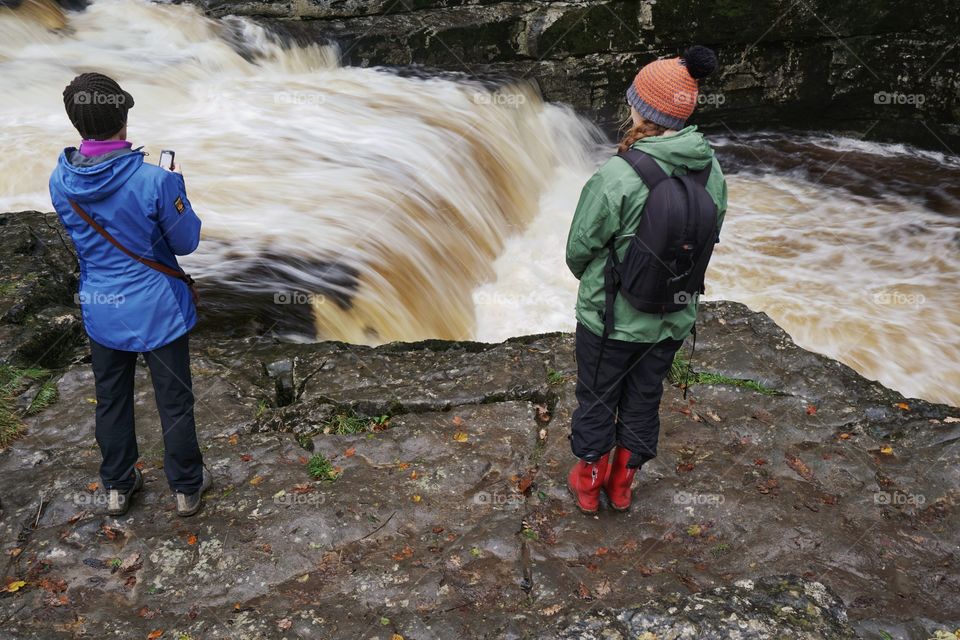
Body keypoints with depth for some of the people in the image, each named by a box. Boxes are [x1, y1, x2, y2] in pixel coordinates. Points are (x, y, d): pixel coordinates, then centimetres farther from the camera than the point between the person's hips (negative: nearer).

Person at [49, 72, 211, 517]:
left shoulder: (60, 182, -8)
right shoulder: (155, 180, -23)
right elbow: (186, 242, -11)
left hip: (101, 310, 4)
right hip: (158, 311, -4)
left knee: (111, 401, 20)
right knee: (174, 402, 12)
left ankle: (117, 487, 36)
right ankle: (187, 488, 28)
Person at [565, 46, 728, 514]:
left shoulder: (618, 176, -27)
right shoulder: (710, 171, -10)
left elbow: (580, 247, -15)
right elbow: (709, 238, 2)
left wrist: (589, 278, 7)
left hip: (611, 318, -4)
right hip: (673, 318, 5)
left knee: (596, 400, 17)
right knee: (644, 400, 22)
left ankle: (588, 484, 36)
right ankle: (622, 484, 40)